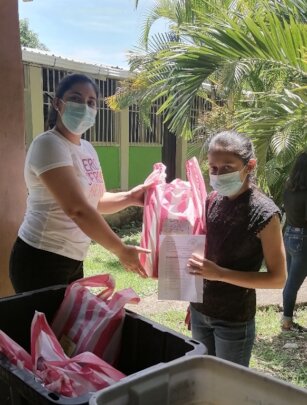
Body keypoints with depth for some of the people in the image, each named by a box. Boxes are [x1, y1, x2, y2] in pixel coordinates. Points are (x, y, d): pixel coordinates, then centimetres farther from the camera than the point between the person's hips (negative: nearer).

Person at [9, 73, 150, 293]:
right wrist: (121, 250, -24)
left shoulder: (87, 148, 9)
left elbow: (94, 200, 12)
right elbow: (77, 208, -27)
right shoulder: (49, 144, -18)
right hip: (42, 259, -8)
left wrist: (129, 197, -5)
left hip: (72, 259, 8)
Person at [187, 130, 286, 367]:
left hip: (234, 321, -5)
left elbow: (278, 278, -15)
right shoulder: (212, 200, -1)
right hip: (200, 311, 5)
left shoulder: (264, 213, -18)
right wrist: (195, 302, 6)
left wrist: (220, 273, -25)